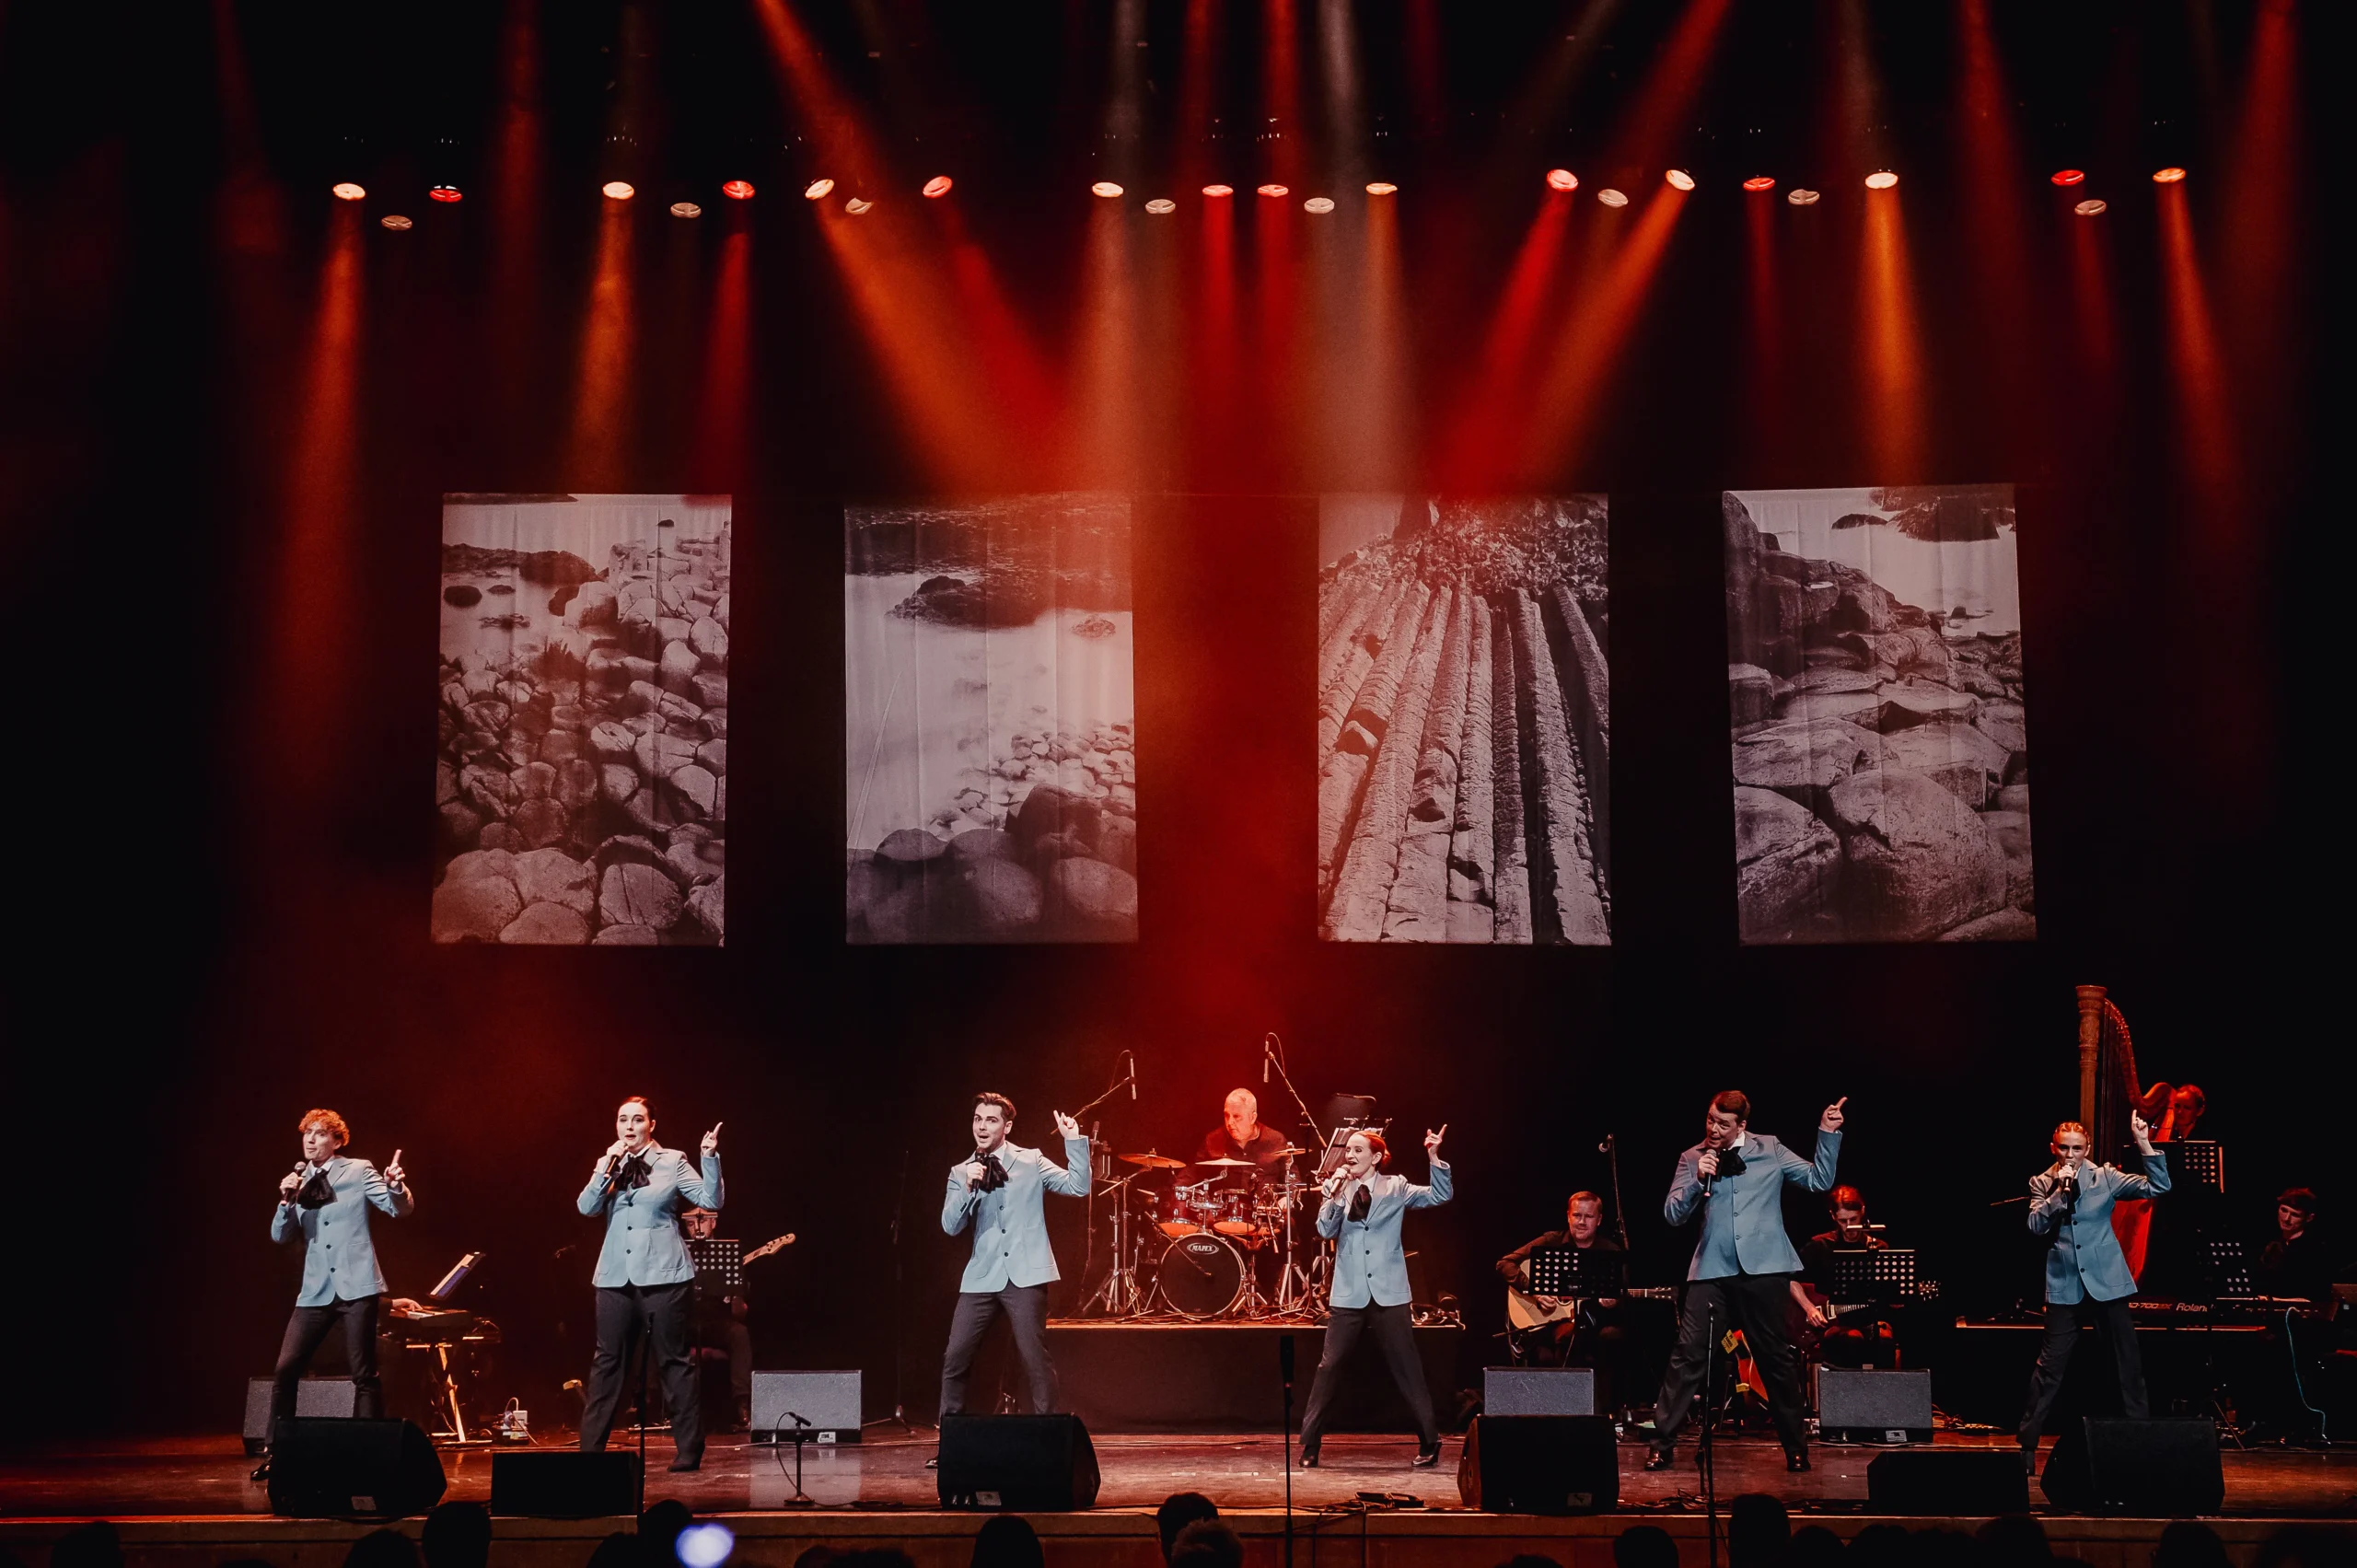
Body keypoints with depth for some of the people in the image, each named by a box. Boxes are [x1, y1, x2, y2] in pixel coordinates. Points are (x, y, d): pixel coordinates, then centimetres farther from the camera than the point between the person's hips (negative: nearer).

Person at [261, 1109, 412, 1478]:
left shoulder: (358, 1171, 2)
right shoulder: (298, 1182, 13)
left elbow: (400, 1208, -6)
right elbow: (280, 1235, 8)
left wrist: (395, 1185, -28)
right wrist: (287, 1201, -9)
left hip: (356, 1286, -4)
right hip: (315, 1291, 4)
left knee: (363, 1373, -1)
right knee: (285, 1369, -2)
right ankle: (273, 1452, 8)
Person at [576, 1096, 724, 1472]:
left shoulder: (672, 1162, 2)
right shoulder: (609, 1164, 11)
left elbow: (711, 1200, -5)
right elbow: (586, 1206, -1)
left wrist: (710, 1158, -17)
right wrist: (607, 1167, -10)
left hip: (663, 1276, -3)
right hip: (615, 1277, 3)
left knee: (673, 1362, 0)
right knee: (607, 1362, 5)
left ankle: (689, 1450, 4)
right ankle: (590, 1448, 10)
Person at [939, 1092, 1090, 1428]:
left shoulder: (1031, 1162, 6)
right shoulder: (960, 1173, 12)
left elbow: (1078, 1187, -3)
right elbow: (951, 1226, 2)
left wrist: (1074, 1140, -12)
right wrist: (968, 1187, -12)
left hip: (1025, 1274, -3)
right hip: (981, 1277, 3)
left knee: (1035, 1359, -5)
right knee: (954, 1359, -1)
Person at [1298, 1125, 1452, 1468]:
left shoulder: (1396, 1188, 2)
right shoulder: (1339, 1188, 6)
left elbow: (1440, 1196, -6)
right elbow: (1325, 1230, -4)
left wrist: (1434, 1158, -18)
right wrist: (1334, 1195, -15)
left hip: (1388, 1295, -1)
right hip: (1348, 1295, 1)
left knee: (1407, 1369, 3)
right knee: (1329, 1367, -2)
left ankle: (1429, 1443, 13)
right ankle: (1309, 1446, 5)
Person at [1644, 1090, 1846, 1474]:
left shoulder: (1769, 1150, 6)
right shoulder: (1692, 1158, 7)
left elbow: (1819, 1180, 5)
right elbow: (1673, 1214, 1)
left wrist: (1828, 1134, -5)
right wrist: (1698, 1179, -14)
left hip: (1764, 1269, 0)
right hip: (1712, 1270, 0)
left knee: (1778, 1359, 7)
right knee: (1687, 1355, -6)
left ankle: (1796, 1448, 20)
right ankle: (1662, 1445, -2)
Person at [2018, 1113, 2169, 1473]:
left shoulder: (2105, 1177, 0)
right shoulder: (2042, 1183, 4)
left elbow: (2158, 1187, -9)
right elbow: (2036, 1225, -9)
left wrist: (2143, 1142, -16)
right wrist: (2060, 1191, -17)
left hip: (2107, 1282, 0)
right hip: (2065, 1287, 0)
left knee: (2129, 1362, 5)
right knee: (2050, 1366, -2)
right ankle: (2027, 1443, 4)